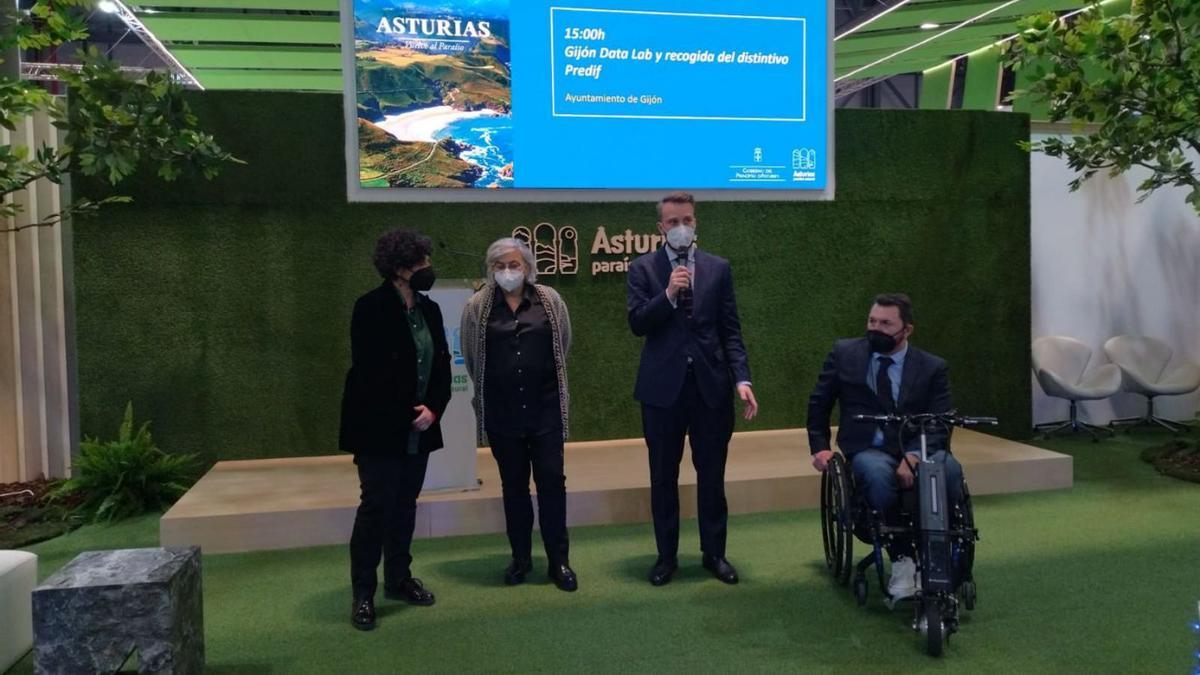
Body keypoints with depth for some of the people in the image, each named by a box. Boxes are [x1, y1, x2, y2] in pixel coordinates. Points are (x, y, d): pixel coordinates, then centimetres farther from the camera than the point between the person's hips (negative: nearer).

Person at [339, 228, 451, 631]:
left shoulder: (430, 309, 8)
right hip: (380, 428, -6)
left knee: (405, 506, 14)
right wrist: (407, 414, -12)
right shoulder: (371, 308, -12)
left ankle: (398, 579, 27)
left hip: (419, 430, 6)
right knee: (376, 507, -1)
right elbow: (368, 372, -16)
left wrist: (433, 409, -7)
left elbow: (442, 366, 8)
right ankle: (363, 594, 10)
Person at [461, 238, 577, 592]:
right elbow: (470, 355, 7)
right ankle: (521, 557, 24)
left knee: (552, 481, 2)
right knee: (513, 484, 11)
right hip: (501, 411, 0)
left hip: (545, 408, 0)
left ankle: (559, 560, 13)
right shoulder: (477, 307, -2)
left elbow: (564, 344, 10)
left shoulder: (549, 301, -1)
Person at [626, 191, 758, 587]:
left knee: (712, 475, 9)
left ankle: (714, 553, 24)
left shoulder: (718, 268, 6)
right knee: (663, 477, 9)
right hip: (662, 387, -1)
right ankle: (666, 555, 23)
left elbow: (731, 330, 3)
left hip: (710, 385, 1)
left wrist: (742, 379, -8)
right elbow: (637, 324, -8)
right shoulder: (643, 268, 2)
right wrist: (668, 294, -22)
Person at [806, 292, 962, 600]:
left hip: (919, 450, 1)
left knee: (950, 470, -33)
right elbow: (818, 404, 15)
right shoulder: (844, 353, 5)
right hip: (869, 450, -1)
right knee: (878, 474, -37)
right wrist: (819, 447, 5)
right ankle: (901, 558, -16)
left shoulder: (933, 367, 3)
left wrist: (914, 456, -23)